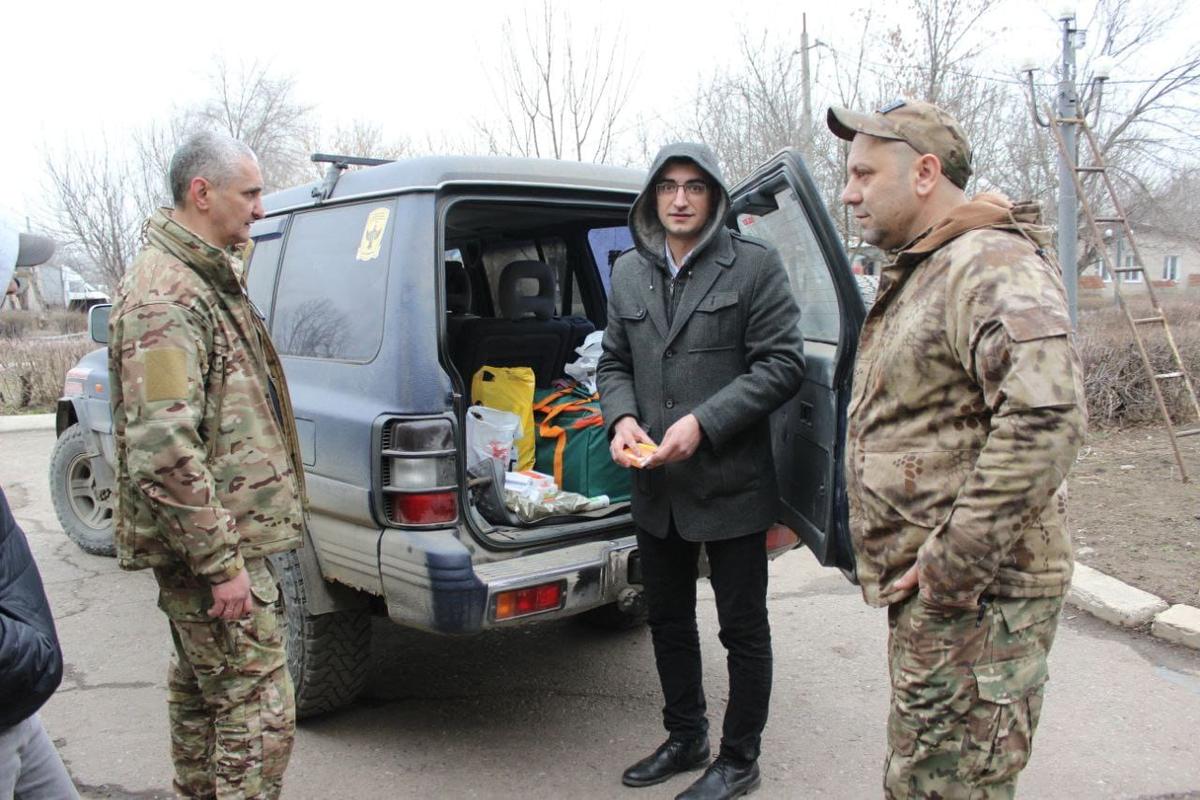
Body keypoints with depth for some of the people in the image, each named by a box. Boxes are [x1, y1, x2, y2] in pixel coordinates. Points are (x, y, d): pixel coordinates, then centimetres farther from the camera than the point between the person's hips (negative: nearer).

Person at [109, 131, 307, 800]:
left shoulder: (208, 279, 14)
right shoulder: (166, 296, -20)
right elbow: (163, 451, -27)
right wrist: (223, 561, -24)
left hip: (212, 536, 11)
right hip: (214, 546, -11)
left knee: (201, 683, 23)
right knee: (259, 708, -6)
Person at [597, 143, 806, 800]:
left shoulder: (755, 265, -7)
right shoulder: (628, 272, 9)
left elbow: (782, 364, -12)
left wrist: (702, 424, -20)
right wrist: (622, 418, -7)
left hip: (730, 481, -5)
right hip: (655, 484, 6)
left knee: (743, 628, 8)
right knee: (668, 618, 20)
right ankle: (685, 739, 40)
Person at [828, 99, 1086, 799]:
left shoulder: (990, 264, -18)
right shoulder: (920, 273, 17)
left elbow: (1047, 412, -33)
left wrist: (954, 566, -28)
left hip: (975, 598, -10)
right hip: (929, 591, 11)